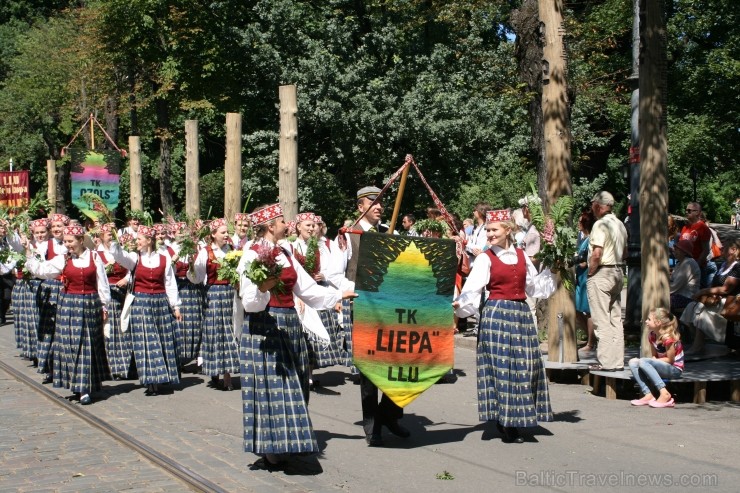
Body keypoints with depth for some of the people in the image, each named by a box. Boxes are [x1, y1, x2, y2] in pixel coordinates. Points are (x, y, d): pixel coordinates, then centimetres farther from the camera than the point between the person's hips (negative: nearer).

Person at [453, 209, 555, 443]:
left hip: (521, 314, 5)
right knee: (500, 366, -5)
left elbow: (535, 286, 19)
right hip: (497, 315, -5)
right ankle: (505, 424, 0)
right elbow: (473, 289, -13)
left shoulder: (522, 256, 11)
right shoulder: (485, 258, -2)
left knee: (522, 367, 6)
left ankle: (514, 421, 15)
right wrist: (459, 303, -29)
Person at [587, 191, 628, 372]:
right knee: (616, 319, 11)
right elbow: (624, 252, 20)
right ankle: (618, 361, 14)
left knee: (601, 321, -5)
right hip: (618, 272, 9)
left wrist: (589, 273, -12)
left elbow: (596, 254, -22)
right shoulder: (620, 224, 12)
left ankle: (606, 362, -5)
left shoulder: (601, 224, -15)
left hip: (601, 274, -9)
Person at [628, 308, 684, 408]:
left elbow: (670, 360, -16)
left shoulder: (668, 338, -19)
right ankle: (648, 395, -19)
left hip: (675, 369, -8)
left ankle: (665, 395, -31)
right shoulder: (652, 336, 5)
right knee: (633, 363, -9)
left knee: (643, 362, -29)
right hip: (662, 366, 8)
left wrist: (653, 361, -15)